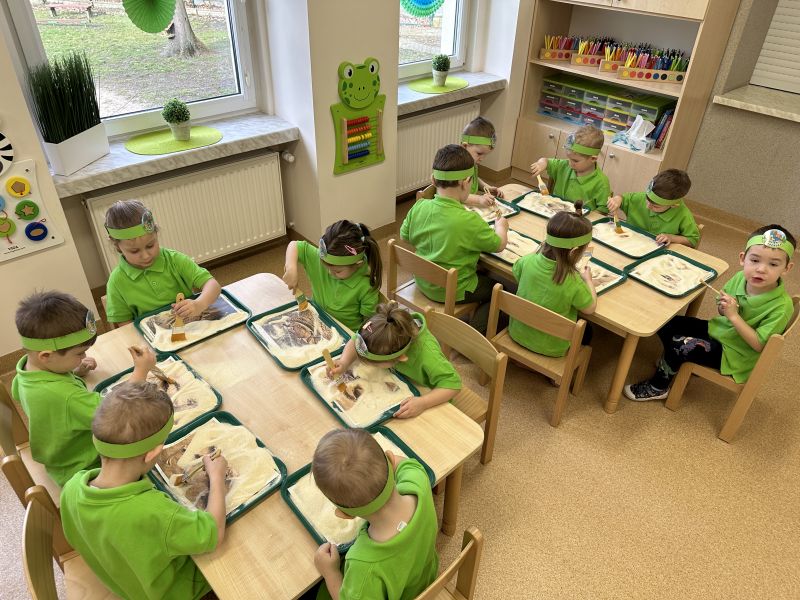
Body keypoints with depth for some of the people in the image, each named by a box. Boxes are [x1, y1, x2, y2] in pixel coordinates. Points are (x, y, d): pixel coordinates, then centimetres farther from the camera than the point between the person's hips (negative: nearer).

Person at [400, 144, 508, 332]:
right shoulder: (470, 221, -29)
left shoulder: (419, 207, -14)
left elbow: (404, 236, 4)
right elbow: (499, 244, -12)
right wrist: (501, 226, 9)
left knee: (483, 273, 29)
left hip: (423, 283, 7)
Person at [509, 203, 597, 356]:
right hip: (550, 348, -4)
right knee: (586, 331, 26)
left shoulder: (528, 261, -21)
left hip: (517, 332, 4)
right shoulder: (573, 283, -32)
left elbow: (517, 272, 3)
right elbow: (590, 308, -12)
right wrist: (588, 279, 3)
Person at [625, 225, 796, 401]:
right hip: (717, 329, 6)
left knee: (679, 345, -21)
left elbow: (758, 345, -23)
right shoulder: (740, 277, -10)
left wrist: (733, 315, -30)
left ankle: (658, 387, 4)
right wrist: (723, 307, -17)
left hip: (733, 354, -6)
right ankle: (674, 361, 22)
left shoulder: (782, 306, -25)